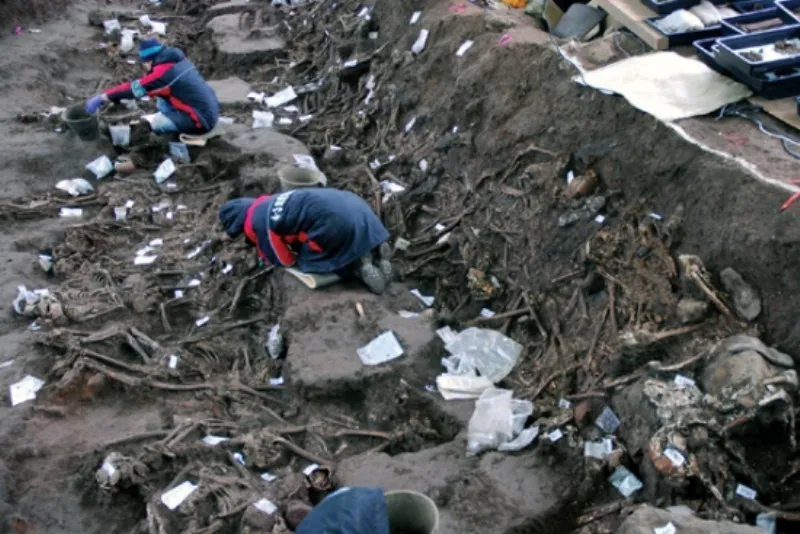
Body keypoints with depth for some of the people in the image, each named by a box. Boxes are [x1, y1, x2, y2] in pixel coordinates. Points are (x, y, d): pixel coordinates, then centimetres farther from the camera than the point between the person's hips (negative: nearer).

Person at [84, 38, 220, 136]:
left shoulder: (163, 72, -15)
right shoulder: (179, 61, 10)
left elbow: (133, 88, -10)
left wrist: (102, 98, -3)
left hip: (202, 120, -9)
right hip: (210, 111, 9)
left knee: (154, 124, -4)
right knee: (161, 102, 16)